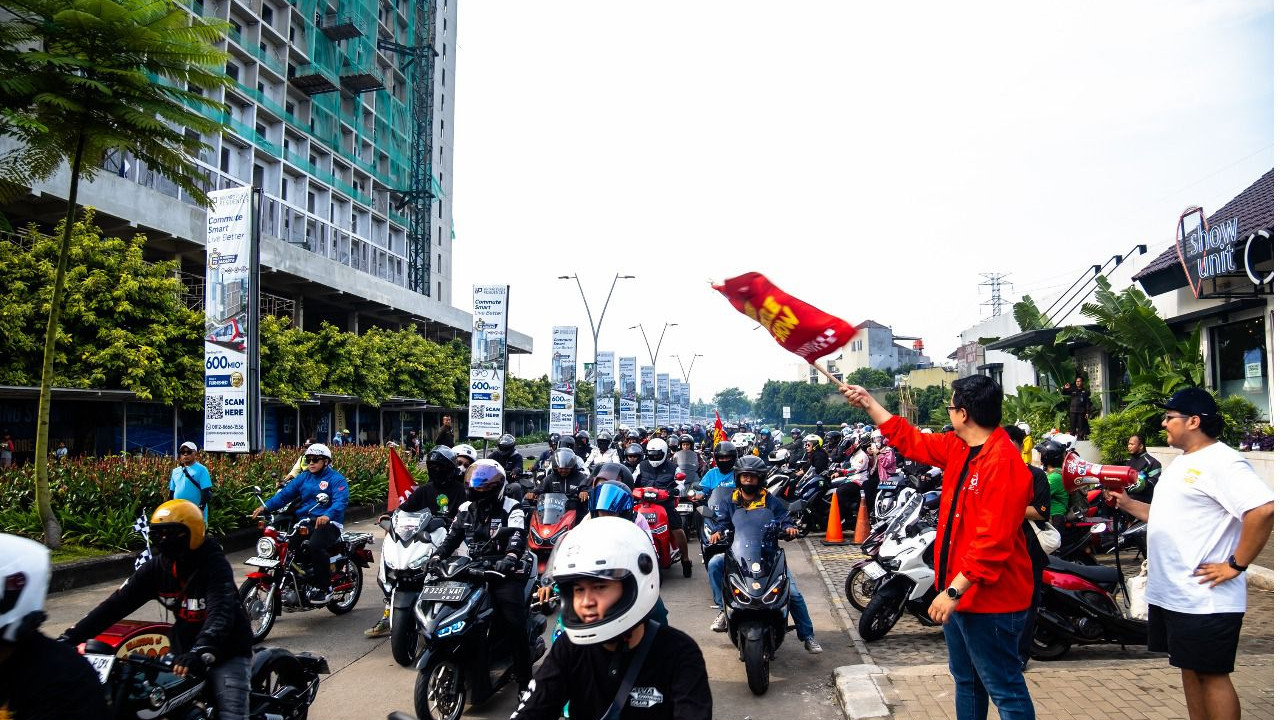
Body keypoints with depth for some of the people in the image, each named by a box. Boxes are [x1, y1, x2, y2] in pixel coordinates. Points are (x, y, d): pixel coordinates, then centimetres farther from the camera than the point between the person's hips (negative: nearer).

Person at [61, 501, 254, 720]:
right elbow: (117, 603, -4)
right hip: (184, 651, 6)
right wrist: (71, 637, -14)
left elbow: (221, 613, -35)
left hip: (227, 653, -6)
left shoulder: (214, 565, -21)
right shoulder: (157, 567, -2)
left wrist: (200, 653, -50)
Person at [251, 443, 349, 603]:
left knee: (314, 545, -33)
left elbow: (340, 502, -17)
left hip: (327, 523, -7)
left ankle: (323, 589, -20)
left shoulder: (337, 479, -1)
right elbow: (285, 494, 10)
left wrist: (328, 515, -37)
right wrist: (266, 506, -7)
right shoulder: (303, 477, 19)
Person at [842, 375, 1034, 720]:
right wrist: (869, 403, 19)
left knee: (1005, 690, 0)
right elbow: (911, 441, 20)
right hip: (959, 592, 10)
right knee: (965, 680, 23)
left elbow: (993, 540, -28)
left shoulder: (1004, 463, -24)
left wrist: (954, 590, -28)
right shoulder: (958, 448, 5)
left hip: (990, 599, -10)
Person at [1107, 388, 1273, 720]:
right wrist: (1127, 504, 10)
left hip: (1205, 598, -10)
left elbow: (1263, 509, -28)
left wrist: (1236, 564, -23)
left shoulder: (1221, 462, -16)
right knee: (1190, 670, 17)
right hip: (1171, 594, 10)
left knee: (1212, 675, 0)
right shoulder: (1182, 462, 16)